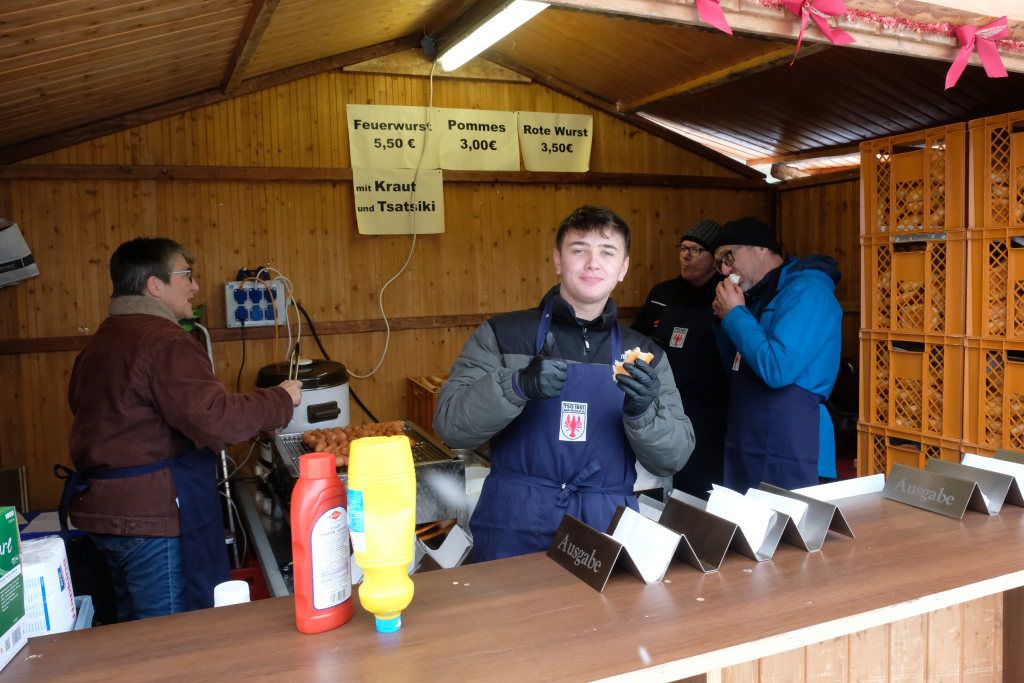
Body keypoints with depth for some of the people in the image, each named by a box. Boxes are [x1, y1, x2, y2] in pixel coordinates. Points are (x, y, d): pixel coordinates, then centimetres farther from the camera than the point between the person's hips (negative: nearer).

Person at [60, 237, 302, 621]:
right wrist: (281, 400, -14)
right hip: (153, 517, -10)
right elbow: (216, 421, -27)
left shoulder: (98, 343, 12)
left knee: (136, 628, 22)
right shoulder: (165, 343, -18)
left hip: (102, 510, 10)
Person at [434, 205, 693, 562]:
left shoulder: (645, 355, 4)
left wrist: (642, 412, -19)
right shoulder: (503, 335, -2)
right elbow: (450, 424, -10)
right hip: (514, 529, -1)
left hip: (608, 531, 2)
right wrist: (518, 385, -26)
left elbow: (672, 460, 1)